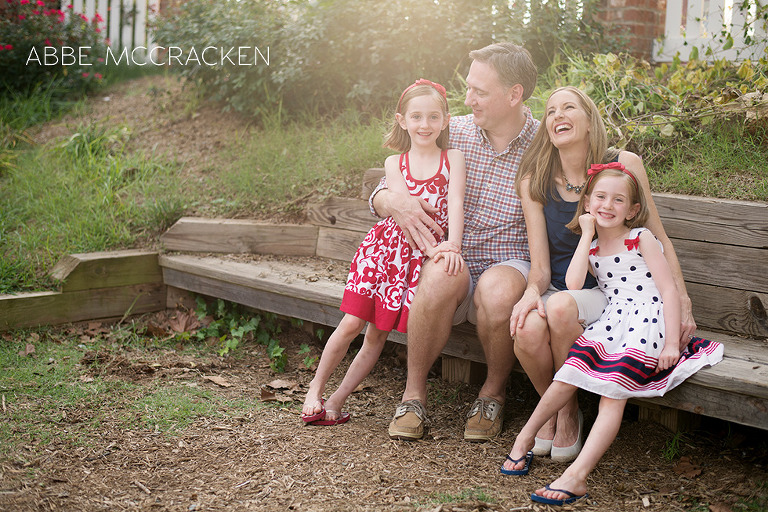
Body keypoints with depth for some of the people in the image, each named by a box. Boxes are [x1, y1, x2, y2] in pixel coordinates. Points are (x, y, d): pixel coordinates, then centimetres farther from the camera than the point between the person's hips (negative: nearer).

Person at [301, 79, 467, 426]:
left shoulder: (452, 159, 3)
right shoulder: (394, 163, 4)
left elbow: (454, 203, -11)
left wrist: (452, 247, -27)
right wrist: (430, 248, -23)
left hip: (423, 255, 0)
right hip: (388, 244, 0)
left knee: (378, 333, 2)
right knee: (352, 323, -4)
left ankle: (337, 400, 12)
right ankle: (315, 390, 14)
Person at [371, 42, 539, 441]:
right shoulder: (452, 133, 3)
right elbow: (379, 193, 9)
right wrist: (393, 202, -16)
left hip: (510, 263, -1)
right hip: (451, 260, 1)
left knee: (497, 290, -36)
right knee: (442, 274, -34)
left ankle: (494, 390, -5)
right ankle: (413, 392, -14)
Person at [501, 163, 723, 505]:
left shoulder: (640, 239, 1)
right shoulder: (590, 246, 15)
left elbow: (669, 290, -4)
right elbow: (572, 284, -6)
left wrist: (671, 343, -12)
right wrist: (587, 234, 1)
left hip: (646, 321, -4)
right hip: (610, 321, 5)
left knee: (612, 394, -22)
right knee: (569, 374, -18)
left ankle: (576, 476, -30)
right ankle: (526, 437, 1)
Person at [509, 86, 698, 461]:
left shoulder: (624, 165, -4)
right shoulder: (534, 183, 1)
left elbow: (658, 240, 1)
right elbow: (540, 264, -2)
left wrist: (682, 303, -7)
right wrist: (532, 290, -25)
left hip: (612, 293, -2)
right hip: (558, 290, 2)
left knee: (561, 306, -35)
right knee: (527, 329, -32)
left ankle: (570, 414, -9)